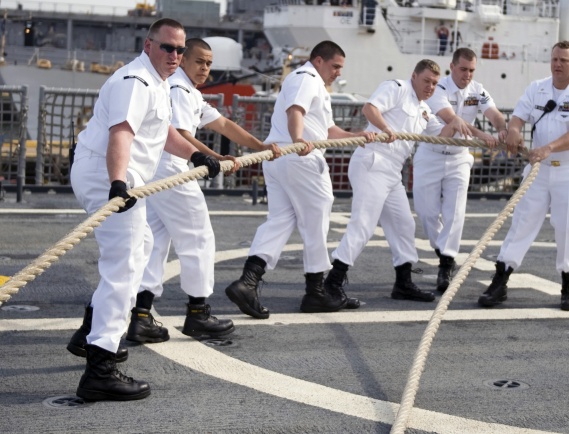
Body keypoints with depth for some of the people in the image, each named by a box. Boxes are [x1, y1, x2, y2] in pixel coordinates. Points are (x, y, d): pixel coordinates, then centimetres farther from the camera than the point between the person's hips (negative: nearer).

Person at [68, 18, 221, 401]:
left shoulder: (158, 82, 18)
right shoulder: (135, 82, -17)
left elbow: (163, 131, 31)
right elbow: (120, 134, -33)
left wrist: (195, 155, 18)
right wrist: (118, 184, -47)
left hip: (120, 179, 12)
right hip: (107, 177, -12)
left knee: (140, 245, 30)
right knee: (124, 266, -18)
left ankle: (97, 328, 41)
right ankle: (100, 370, -25)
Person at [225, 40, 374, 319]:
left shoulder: (316, 85, 31)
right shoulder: (307, 78, -5)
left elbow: (328, 130, 34)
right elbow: (295, 110, -26)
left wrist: (357, 137, 23)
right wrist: (298, 139, -43)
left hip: (276, 158, 11)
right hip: (300, 158, -11)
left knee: (280, 219, 4)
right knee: (315, 220, 1)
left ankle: (248, 281, -13)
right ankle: (315, 292, 11)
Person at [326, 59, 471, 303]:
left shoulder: (424, 110, 24)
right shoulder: (396, 88, -3)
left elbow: (439, 135, 25)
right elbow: (370, 108, -17)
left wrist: (454, 123, 6)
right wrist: (386, 129, -33)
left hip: (392, 173, 10)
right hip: (372, 165, -10)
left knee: (403, 224, 13)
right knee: (363, 225, -15)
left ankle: (403, 284, 24)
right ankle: (332, 284, -15)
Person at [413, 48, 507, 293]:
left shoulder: (477, 91, -3)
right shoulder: (438, 89, -18)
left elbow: (494, 114, -20)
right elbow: (451, 119, -33)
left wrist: (503, 131, -44)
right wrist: (482, 136, -47)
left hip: (459, 159, 3)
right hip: (430, 156, -2)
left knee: (455, 211, -8)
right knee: (427, 209, 1)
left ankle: (446, 263, -4)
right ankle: (442, 250, 25)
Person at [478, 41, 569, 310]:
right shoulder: (536, 89, 6)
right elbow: (518, 117, 0)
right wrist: (513, 131, -24)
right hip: (538, 169, 3)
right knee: (522, 223, 1)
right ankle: (500, 283, 2)